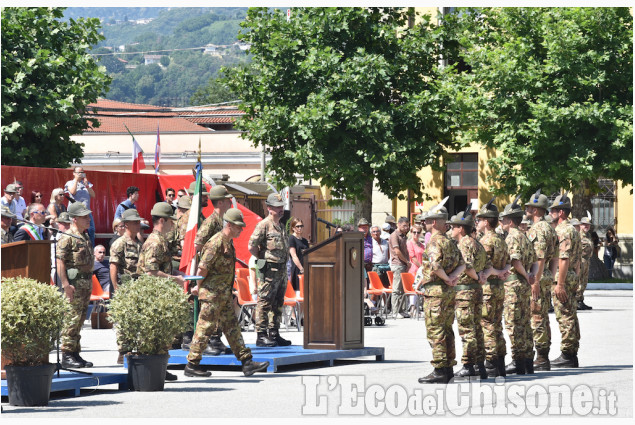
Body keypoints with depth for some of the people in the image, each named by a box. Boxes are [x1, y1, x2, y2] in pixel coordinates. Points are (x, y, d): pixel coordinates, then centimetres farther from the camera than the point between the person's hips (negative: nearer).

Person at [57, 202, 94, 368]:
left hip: (86, 282, 9)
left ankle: (75, 353, 16)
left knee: (80, 318, 11)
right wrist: (65, 284, -23)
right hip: (74, 283, -9)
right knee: (73, 318, -10)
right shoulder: (67, 237, -12)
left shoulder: (85, 236, 18)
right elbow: (60, 261, -17)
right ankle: (67, 356, -9)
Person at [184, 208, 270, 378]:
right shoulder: (216, 243, -18)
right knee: (205, 328, -4)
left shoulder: (228, 242, 14)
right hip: (212, 294, -10)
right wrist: (199, 287, -7)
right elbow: (203, 268, -19)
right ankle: (192, 365, 3)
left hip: (224, 295, 10)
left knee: (232, 328, 9)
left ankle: (247, 362, 9)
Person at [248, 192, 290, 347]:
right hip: (269, 270, -9)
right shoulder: (264, 225, -11)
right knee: (264, 303, -7)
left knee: (278, 304, 12)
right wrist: (263, 259, -7)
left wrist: (283, 262, 14)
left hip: (281, 269, 9)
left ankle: (274, 334, 18)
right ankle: (261, 336, -6)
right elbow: (251, 247, -15)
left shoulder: (281, 226, 16)